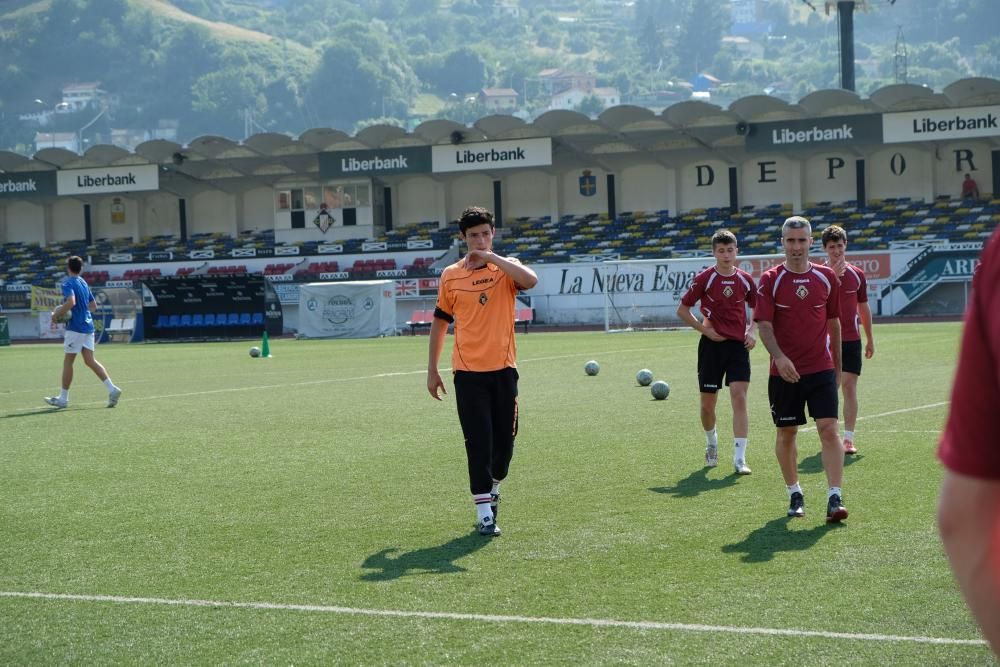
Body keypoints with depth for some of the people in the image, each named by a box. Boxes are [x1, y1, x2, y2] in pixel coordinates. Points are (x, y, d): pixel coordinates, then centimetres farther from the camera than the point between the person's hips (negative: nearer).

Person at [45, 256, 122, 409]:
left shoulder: (68, 283, -10)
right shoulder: (84, 283, 16)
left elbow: (71, 301, -27)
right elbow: (93, 306, 21)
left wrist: (57, 314, -16)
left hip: (75, 327, -8)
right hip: (88, 326, 8)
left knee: (68, 361, 2)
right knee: (90, 360, 5)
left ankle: (63, 398, 8)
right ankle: (112, 389, -8)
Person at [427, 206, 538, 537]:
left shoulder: (505, 268, 1)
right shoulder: (450, 276, 4)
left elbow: (530, 280, -23)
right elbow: (440, 322, 12)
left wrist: (490, 256, -22)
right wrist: (432, 370, 11)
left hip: (503, 369, 1)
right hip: (468, 372, -1)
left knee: (505, 439, 7)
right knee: (479, 442, -6)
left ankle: (493, 489, 35)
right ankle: (484, 512, -2)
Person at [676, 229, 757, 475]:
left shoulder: (745, 279, 4)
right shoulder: (704, 279, -4)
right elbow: (682, 309, 1)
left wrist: (751, 331, 1)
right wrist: (705, 329, -8)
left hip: (738, 345, 1)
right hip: (712, 345, -1)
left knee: (739, 398, -11)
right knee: (708, 402, 6)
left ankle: (739, 459, -13)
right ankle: (711, 444, 36)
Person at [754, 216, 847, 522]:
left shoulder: (826, 277, 5)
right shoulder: (770, 280, -2)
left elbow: (834, 322, 13)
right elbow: (764, 325, -8)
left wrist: (837, 366, 15)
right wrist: (779, 357, -24)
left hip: (821, 369, 1)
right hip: (784, 371, 0)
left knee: (829, 429, -11)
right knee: (786, 433, 8)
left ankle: (834, 498, -13)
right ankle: (795, 495, 25)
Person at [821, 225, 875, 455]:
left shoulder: (857, 274, 7)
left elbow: (863, 307, 15)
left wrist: (870, 338, 16)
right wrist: (832, 276, -25)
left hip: (851, 340, 2)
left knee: (849, 386, -5)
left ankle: (848, 438, -6)